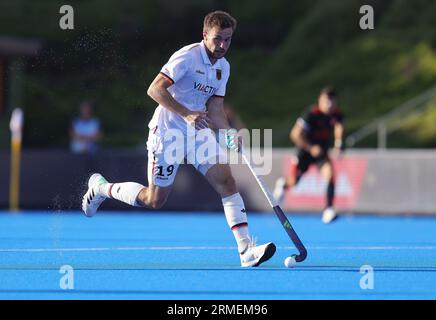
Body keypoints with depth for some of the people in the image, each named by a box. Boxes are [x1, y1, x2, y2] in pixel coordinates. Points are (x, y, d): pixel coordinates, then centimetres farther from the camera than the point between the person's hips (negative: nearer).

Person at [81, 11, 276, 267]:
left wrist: (229, 133, -8)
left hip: (198, 132, 7)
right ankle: (102, 187, 28)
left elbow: (215, 108, 10)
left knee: (226, 181, -12)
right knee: (154, 200, 1)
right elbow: (155, 89, -25)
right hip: (167, 133, -7)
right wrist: (187, 114, -33)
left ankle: (246, 250, -16)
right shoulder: (187, 57, -18)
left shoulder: (223, 67, 7)